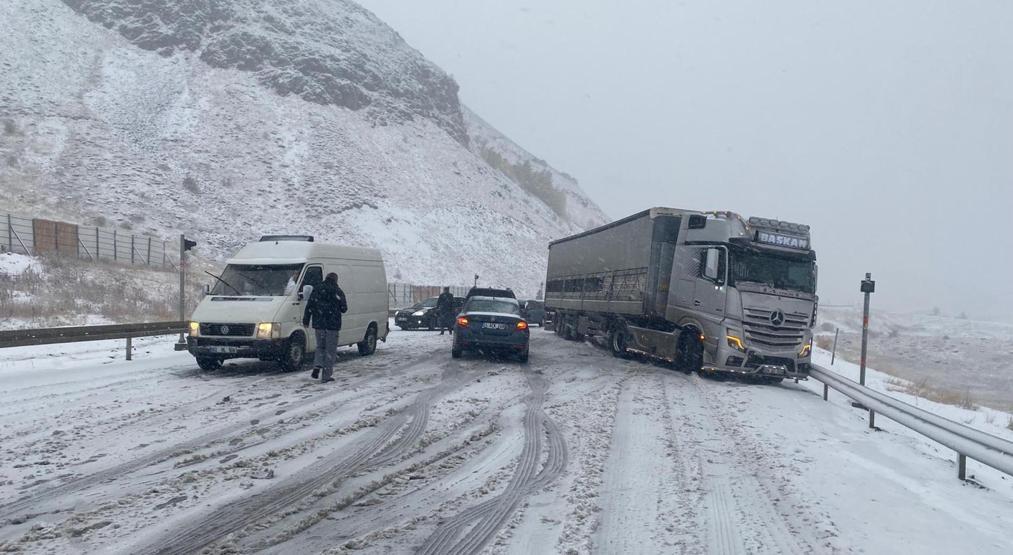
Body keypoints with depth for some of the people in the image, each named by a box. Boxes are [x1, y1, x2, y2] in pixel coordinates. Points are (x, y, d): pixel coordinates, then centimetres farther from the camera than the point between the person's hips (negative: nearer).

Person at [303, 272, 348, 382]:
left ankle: (317, 366, -1)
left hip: (318, 324, 3)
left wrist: (306, 321, 9)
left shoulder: (316, 289, 6)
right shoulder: (338, 292, -3)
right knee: (330, 350, 3)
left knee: (320, 347, 21)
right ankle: (326, 375, 2)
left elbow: (309, 306, 4)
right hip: (332, 325, -3)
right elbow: (344, 309, 1)